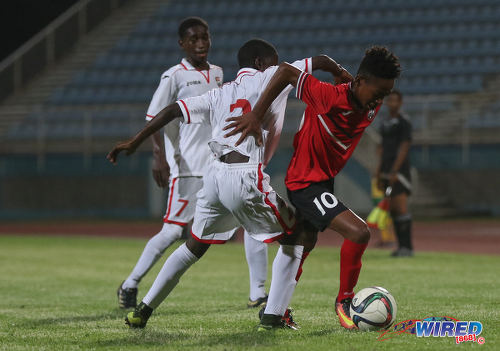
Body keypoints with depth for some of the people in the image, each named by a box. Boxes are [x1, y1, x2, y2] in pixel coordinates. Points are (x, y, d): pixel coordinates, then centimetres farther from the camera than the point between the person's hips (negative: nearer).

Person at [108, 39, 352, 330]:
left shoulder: (220, 94, 21)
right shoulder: (269, 78, 7)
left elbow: (174, 110, 13)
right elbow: (319, 61, 7)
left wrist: (135, 141, 15)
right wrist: (342, 75, 27)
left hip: (214, 174, 6)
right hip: (245, 176, -6)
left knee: (194, 246, 22)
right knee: (294, 237, 11)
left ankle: (143, 310, 22)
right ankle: (274, 314, 4)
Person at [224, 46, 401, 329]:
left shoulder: (372, 108, -3)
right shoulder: (328, 97, -26)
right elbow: (286, 72, -20)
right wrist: (255, 116, -22)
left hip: (325, 180, 9)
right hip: (306, 185, -9)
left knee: (301, 251, 23)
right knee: (359, 232, -21)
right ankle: (344, 301, -5)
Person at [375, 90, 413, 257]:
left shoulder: (404, 122, -7)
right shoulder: (385, 123, 18)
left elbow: (404, 147, -14)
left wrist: (394, 171, -20)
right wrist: (379, 173, 17)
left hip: (399, 171, -8)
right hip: (387, 172, 8)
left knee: (401, 208, -13)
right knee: (393, 210, 6)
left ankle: (407, 246, -13)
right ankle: (402, 246, 9)